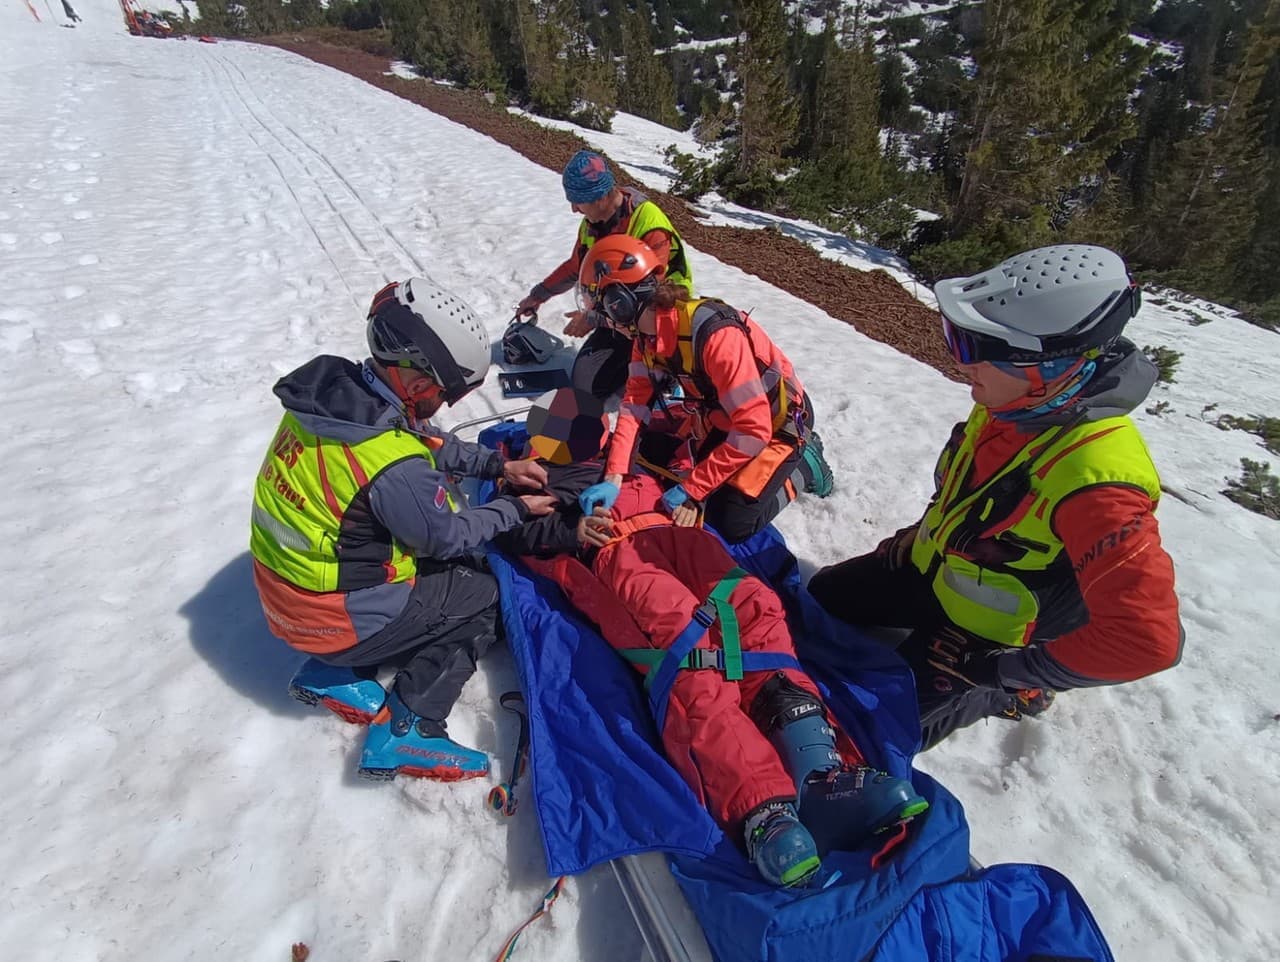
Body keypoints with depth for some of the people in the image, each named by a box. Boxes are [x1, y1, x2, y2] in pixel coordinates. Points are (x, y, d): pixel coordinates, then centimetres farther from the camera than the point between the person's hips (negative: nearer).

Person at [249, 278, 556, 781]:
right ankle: (403, 732, 1)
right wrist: (515, 509, -2)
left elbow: (429, 442, 6)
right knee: (484, 596, 6)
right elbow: (447, 535, -15)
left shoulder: (333, 392, -8)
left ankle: (335, 675, 18)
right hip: (337, 620, -8)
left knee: (454, 569, 20)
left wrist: (498, 463, 1)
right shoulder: (394, 465, -33)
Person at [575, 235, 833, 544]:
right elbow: (634, 405, -13)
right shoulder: (646, 335, -10)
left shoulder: (715, 333, -36)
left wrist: (692, 489, -31)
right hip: (722, 414, 8)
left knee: (732, 522, -14)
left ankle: (803, 464, 9)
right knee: (654, 453, 8)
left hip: (778, 421, -7)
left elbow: (754, 430, -36)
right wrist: (613, 477, -27)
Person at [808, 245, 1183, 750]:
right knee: (821, 598, 13)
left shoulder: (1094, 478, -35)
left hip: (984, 629, -7)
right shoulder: (1012, 405, -12)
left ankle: (1008, 692, 13)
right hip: (931, 569, 7)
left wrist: (1003, 670, -24)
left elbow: (1146, 637, -33)